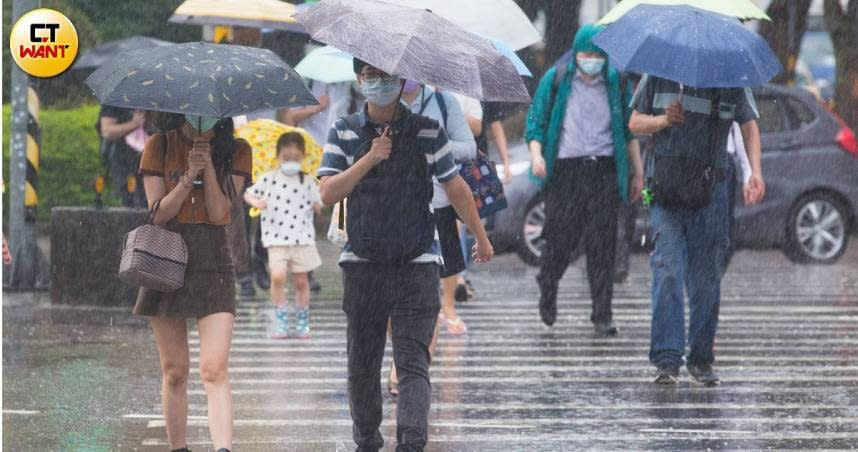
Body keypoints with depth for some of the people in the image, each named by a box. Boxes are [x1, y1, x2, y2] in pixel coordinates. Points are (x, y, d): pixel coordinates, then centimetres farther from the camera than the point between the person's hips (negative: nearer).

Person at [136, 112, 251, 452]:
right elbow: (159, 213, -3)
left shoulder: (235, 152, 3)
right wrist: (189, 176, -16)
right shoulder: (159, 147, 3)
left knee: (214, 369, -15)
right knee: (174, 371, 5)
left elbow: (218, 212, -5)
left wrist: (208, 166, -15)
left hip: (212, 264, -1)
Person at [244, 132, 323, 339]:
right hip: (277, 238, -1)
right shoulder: (269, 179, 2)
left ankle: (302, 322, 22)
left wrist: (317, 206, -11)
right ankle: (281, 322, -5)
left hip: (302, 237, 1)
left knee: (300, 281, 7)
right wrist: (256, 202, -11)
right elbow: (249, 194, 8)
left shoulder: (307, 182, 4)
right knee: (278, 276, -16)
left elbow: (317, 205, 11)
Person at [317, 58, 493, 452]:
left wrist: (481, 237, 18)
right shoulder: (345, 133, 5)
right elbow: (328, 194, -4)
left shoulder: (427, 132, 3)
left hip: (417, 263, -2)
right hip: (362, 264, 2)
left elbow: (455, 187, 11)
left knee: (413, 363, -11)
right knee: (362, 363, 8)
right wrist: (370, 159, -15)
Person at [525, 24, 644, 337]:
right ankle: (548, 284, 30)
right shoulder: (555, 81, 6)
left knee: (602, 243, -6)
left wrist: (638, 171, 16)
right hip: (565, 170, -1)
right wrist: (536, 155, -12)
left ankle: (603, 316, -4)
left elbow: (630, 130, 18)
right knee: (562, 238, -3)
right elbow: (536, 122, 5)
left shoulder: (616, 83, 11)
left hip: (604, 170, 1)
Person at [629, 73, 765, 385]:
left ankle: (702, 359, 14)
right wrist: (664, 120, -10)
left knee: (707, 277, 3)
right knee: (668, 269, -12)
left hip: (709, 192, 1)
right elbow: (635, 123, 12)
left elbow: (749, 125, 6)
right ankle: (667, 360, -13)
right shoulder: (659, 76, 5)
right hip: (665, 192, -1)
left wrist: (755, 172, -10)